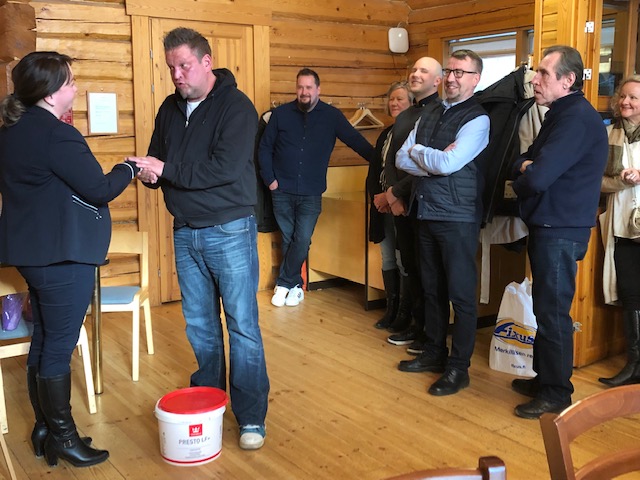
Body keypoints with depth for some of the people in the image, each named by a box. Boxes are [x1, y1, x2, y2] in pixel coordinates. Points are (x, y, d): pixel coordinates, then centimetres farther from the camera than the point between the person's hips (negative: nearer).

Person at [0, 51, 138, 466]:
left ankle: (44, 430, 28)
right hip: (62, 255, -10)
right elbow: (99, 189, -18)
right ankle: (62, 438, 14)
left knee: (44, 340, 16)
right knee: (60, 346, 1)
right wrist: (129, 169, 0)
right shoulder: (57, 134, -19)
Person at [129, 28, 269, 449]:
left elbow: (226, 168, -22)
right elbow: (158, 159, 16)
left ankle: (251, 416, 8)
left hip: (229, 231, -6)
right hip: (185, 232, 6)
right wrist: (149, 173, -9)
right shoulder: (171, 108, 10)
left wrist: (166, 170, -21)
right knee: (199, 325, 14)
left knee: (242, 324, -1)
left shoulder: (236, 106, -11)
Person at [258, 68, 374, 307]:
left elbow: (356, 141, 2)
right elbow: (265, 148, 7)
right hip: (282, 191, 1)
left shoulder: (332, 116, 0)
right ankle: (295, 286, 19)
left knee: (302, 240, -7)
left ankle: (284, 284, 10)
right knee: (288, 240, 7)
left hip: (311, 193, -1)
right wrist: (269, 179, -1)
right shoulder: (281, 113, 2)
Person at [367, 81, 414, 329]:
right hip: (383, 205, 7)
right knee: (387, 259, 10)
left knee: (404, 260, -5)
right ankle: (391, 309, 20)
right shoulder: (386, 134, 16)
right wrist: (377, 195, -1)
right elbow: (374, 169, 15)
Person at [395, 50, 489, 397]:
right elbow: (401, 159, 4)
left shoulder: (477, 119, -9)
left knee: (461, 294, 1)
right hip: (426, 213, 7)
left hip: (457, 217, -7)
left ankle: (458, 368, 11)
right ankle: (434, 353, 30)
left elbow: (449, 163, -21)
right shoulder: (428, 116, 13)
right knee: (431, 288, 16)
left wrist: (416, 152, -4)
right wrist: (435, 161, -12)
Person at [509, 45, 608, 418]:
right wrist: (526, 166, -8)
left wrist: (526, 175, -3)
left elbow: (537, 178, -26)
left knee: (553, 313, -2)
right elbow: (522, 163, 15)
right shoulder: (561, 114, 16)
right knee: (545, 308, 17)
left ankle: (556, 393, 10)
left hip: (561, 231, -10)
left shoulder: (577, 118, -17)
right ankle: (544, 378, 29)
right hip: (547, 225, 10)